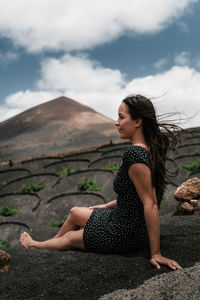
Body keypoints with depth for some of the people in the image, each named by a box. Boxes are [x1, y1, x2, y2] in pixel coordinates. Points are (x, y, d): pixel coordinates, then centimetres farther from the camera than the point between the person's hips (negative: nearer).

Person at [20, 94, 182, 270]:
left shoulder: (134, 153, -29)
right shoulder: (150, 149, 0)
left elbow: (151, 203, -30)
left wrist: (155, 253, -25)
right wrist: (108, 206, 21)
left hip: (126, 235, -8)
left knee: (69, 238, 17)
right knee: (75, 212, 25)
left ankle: (36, 246, 48)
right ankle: (43, 244, 50)